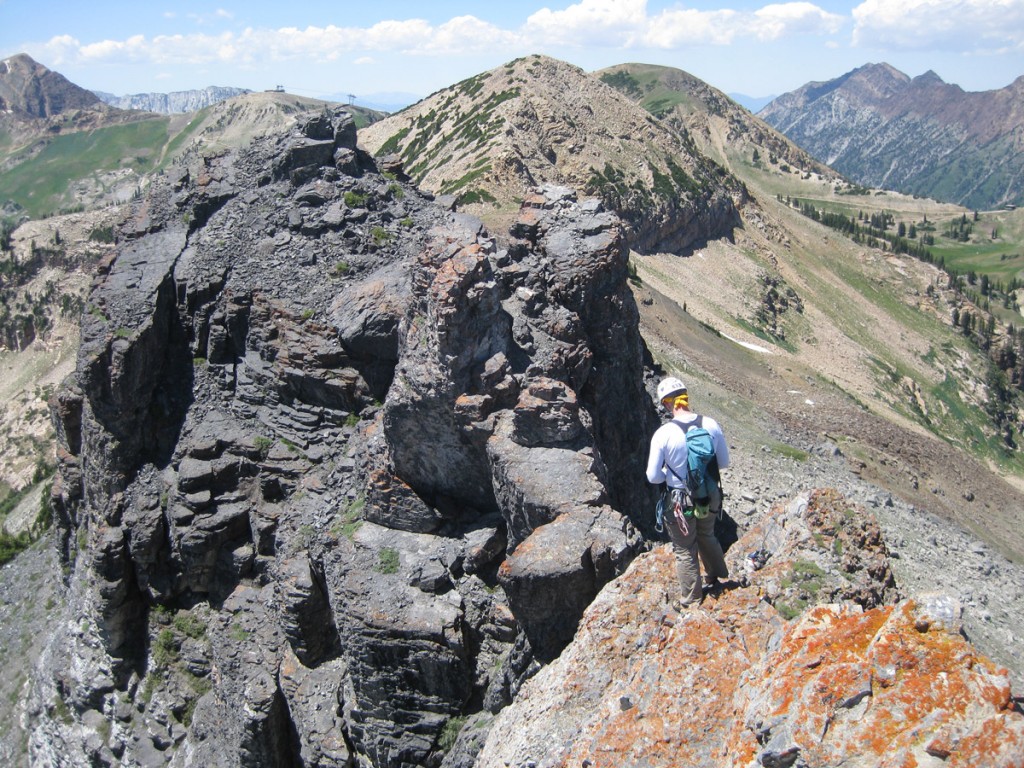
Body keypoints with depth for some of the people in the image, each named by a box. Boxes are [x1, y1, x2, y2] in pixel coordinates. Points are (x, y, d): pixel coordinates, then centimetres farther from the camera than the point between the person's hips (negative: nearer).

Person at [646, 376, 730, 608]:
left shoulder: (663, 433, -22)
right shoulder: (711, 424, -11)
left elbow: (653, 477, -14)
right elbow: (724, 462, 1)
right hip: (710, 496, 4)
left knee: (685, 551, 15)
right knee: (707, 537, 31)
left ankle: (692, 601, 30)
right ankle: (715, 578, 50)